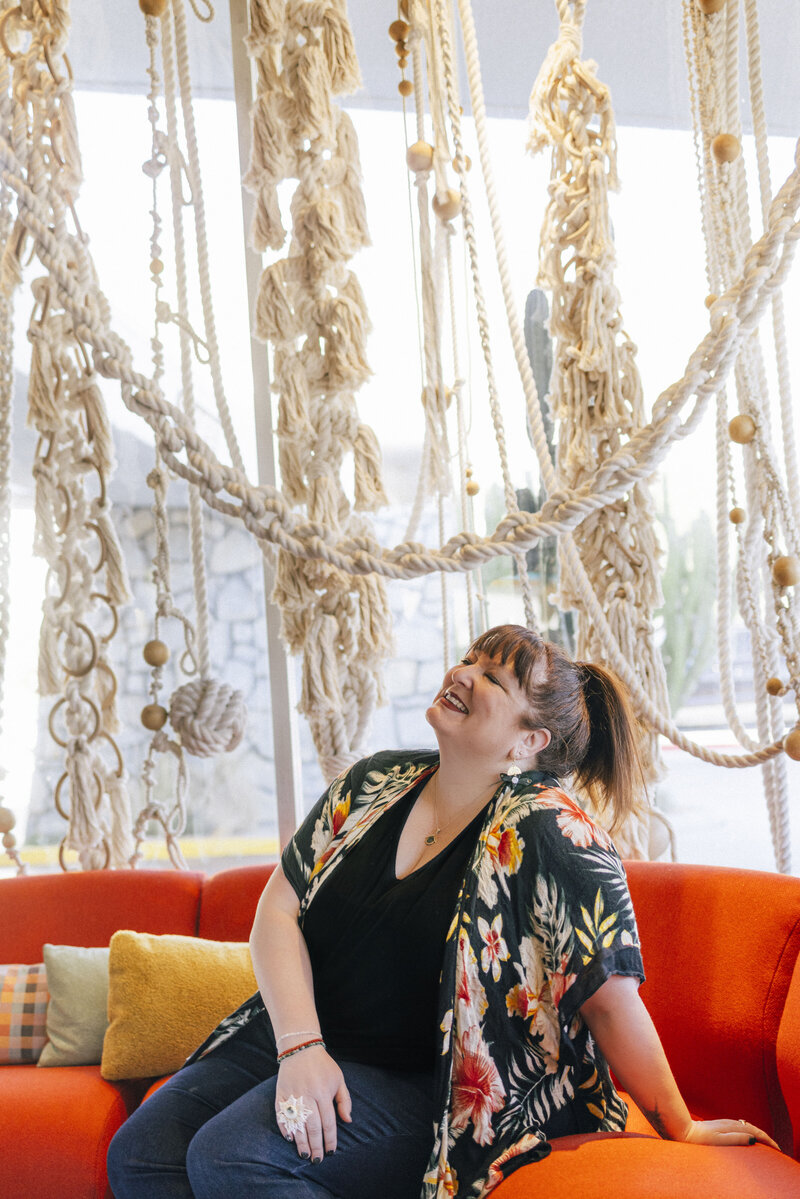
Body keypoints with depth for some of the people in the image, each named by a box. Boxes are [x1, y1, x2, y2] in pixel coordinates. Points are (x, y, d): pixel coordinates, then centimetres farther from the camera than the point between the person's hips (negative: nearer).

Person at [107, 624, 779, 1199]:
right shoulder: (373, 785, 4)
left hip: (422, 1085, -6)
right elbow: (279, 911, 1)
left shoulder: (547, 832, -16)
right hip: (299, 1038, 6)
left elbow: (613, 1000, -15)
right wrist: (300, 1046, -12)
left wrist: (680, 1130, -10)